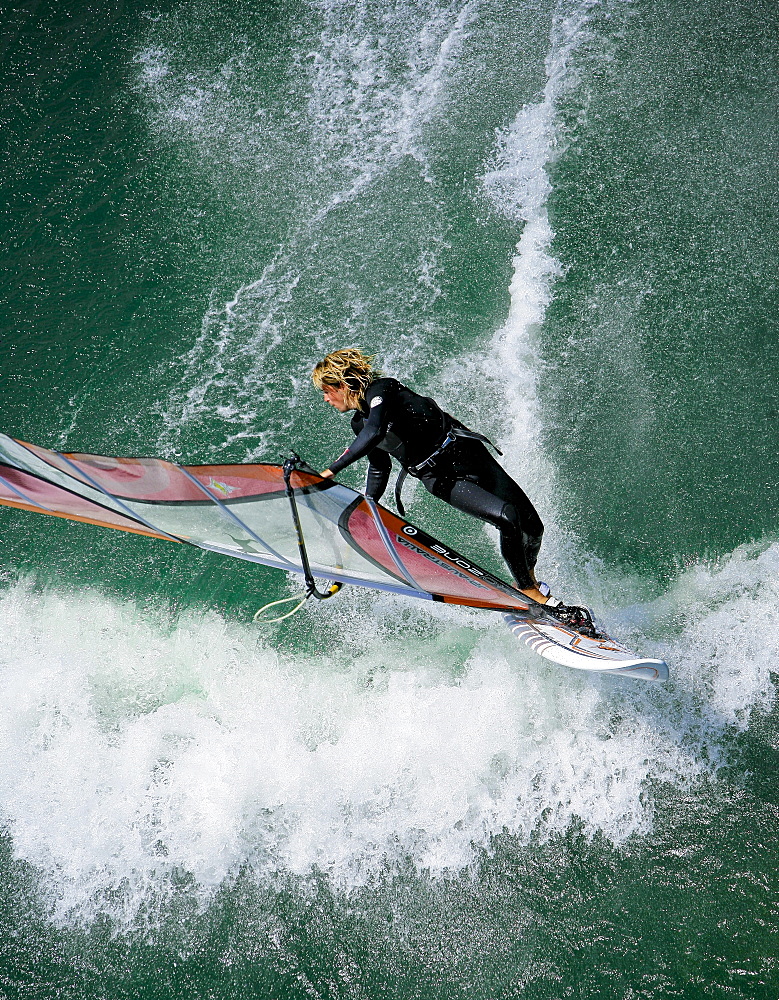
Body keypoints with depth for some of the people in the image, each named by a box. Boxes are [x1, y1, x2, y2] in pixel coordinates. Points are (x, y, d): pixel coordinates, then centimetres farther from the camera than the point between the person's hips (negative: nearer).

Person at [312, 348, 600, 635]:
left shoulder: (381, 389, -12)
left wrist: (332, 469, -29)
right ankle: (530, 593, -8)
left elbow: (375, 431, -31)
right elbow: (379, 468, 24)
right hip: (438, 478, 3)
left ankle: (529, 579, 22)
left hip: (465, 452, -3)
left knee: (531, 525, -8)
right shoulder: (359, 424, 8)